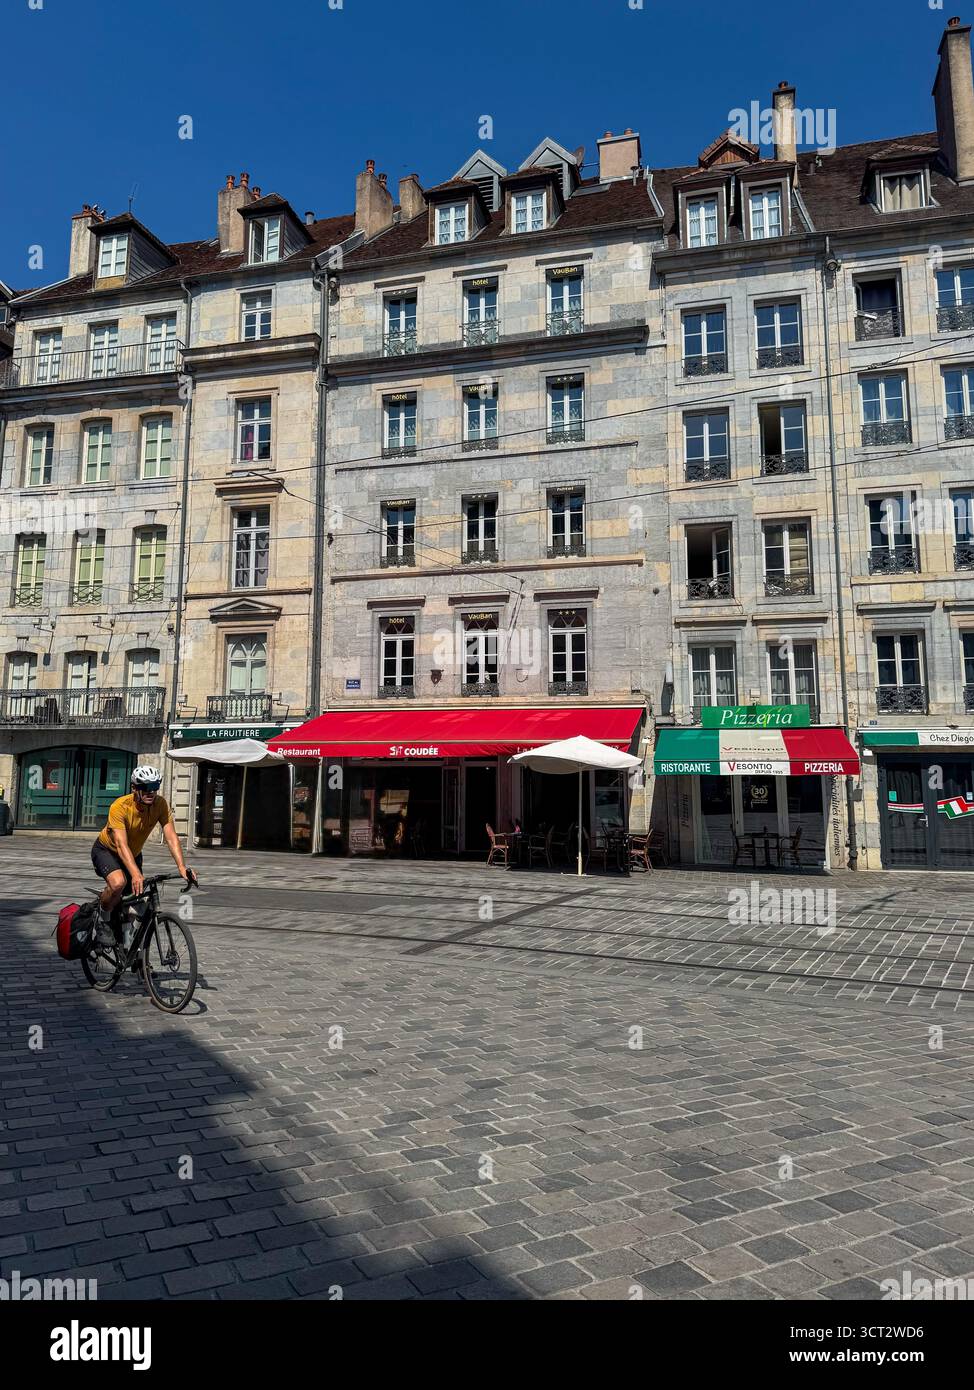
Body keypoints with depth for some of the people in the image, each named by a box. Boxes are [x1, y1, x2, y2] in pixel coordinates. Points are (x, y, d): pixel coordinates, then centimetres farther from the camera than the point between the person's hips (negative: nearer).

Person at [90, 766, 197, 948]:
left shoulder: (160, 804, -22)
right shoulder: (120, 807, -34)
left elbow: (171, 836, -28)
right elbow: (121, 845, -42)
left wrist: (182, 867, -42)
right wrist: (136, 874, -56)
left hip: (134, 853, 5)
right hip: (106, 850, -5)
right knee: (118, 883, -33)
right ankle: (102, 922, -5)